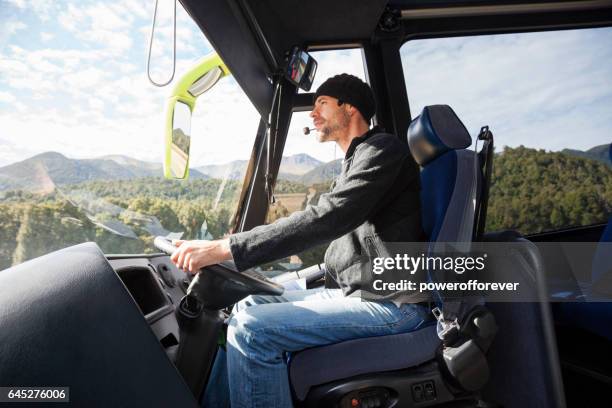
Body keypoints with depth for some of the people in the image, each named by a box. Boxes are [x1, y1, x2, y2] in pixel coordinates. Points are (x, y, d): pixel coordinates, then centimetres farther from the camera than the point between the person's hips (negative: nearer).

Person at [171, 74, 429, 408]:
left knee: (253, 330, -20)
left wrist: (225, 248, -25)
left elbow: (324, 220, -23)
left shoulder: (382, 149, -10)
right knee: (247, 308, 6)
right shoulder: (355, 162, 20)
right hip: (354, 292, 9)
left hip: (391, 304, -9)